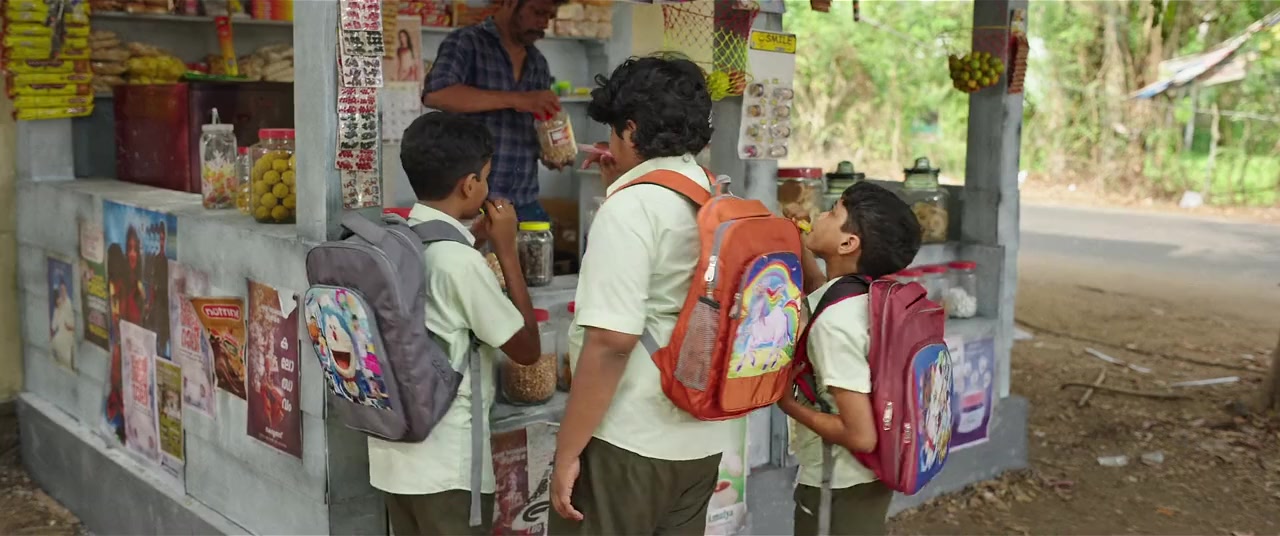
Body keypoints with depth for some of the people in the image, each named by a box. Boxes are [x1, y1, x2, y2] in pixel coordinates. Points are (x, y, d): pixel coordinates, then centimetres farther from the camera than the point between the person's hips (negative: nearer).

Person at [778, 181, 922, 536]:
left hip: (839, 489, -8)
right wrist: (799, 247, 8)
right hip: (865, 476, 8)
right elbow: (819, 291, 23)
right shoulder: (864, 294, -2)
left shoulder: (835, 321, -28)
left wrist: (789, 404, -16)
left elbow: (861, 436, -29)